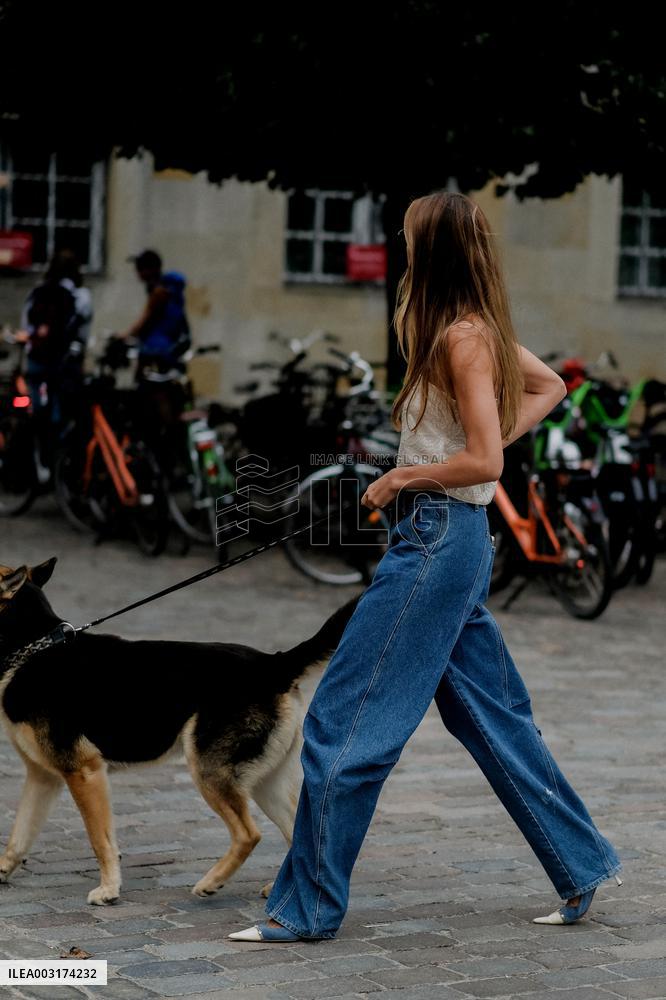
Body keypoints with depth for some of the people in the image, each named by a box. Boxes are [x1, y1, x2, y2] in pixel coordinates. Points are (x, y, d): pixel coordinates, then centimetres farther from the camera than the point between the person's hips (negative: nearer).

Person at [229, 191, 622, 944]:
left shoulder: (463, 336, -15)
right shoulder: (479, 328, 11)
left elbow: (483, 462, -20)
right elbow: (549, 387, 27)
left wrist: (400, 478, -9)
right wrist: (497, 436, 15)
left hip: (438, 536, -10)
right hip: (448, 538, 10)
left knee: (344, 720, -6)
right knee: (491, 717, 17)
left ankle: (308, 905, 0)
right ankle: (582, 867, 25)